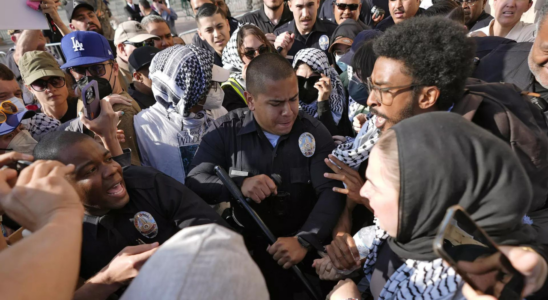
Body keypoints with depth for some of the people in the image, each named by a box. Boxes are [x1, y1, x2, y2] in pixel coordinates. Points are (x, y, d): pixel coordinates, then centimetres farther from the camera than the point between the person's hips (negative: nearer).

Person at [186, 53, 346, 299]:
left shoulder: (313, 131, -4)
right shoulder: (225, 131, -2)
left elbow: (332, 192, -12)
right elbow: (193, 183, -5)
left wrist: (305, 240, -28)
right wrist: (239, 185, -23)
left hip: (302, 245, 0)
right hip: (246, 243, 1)